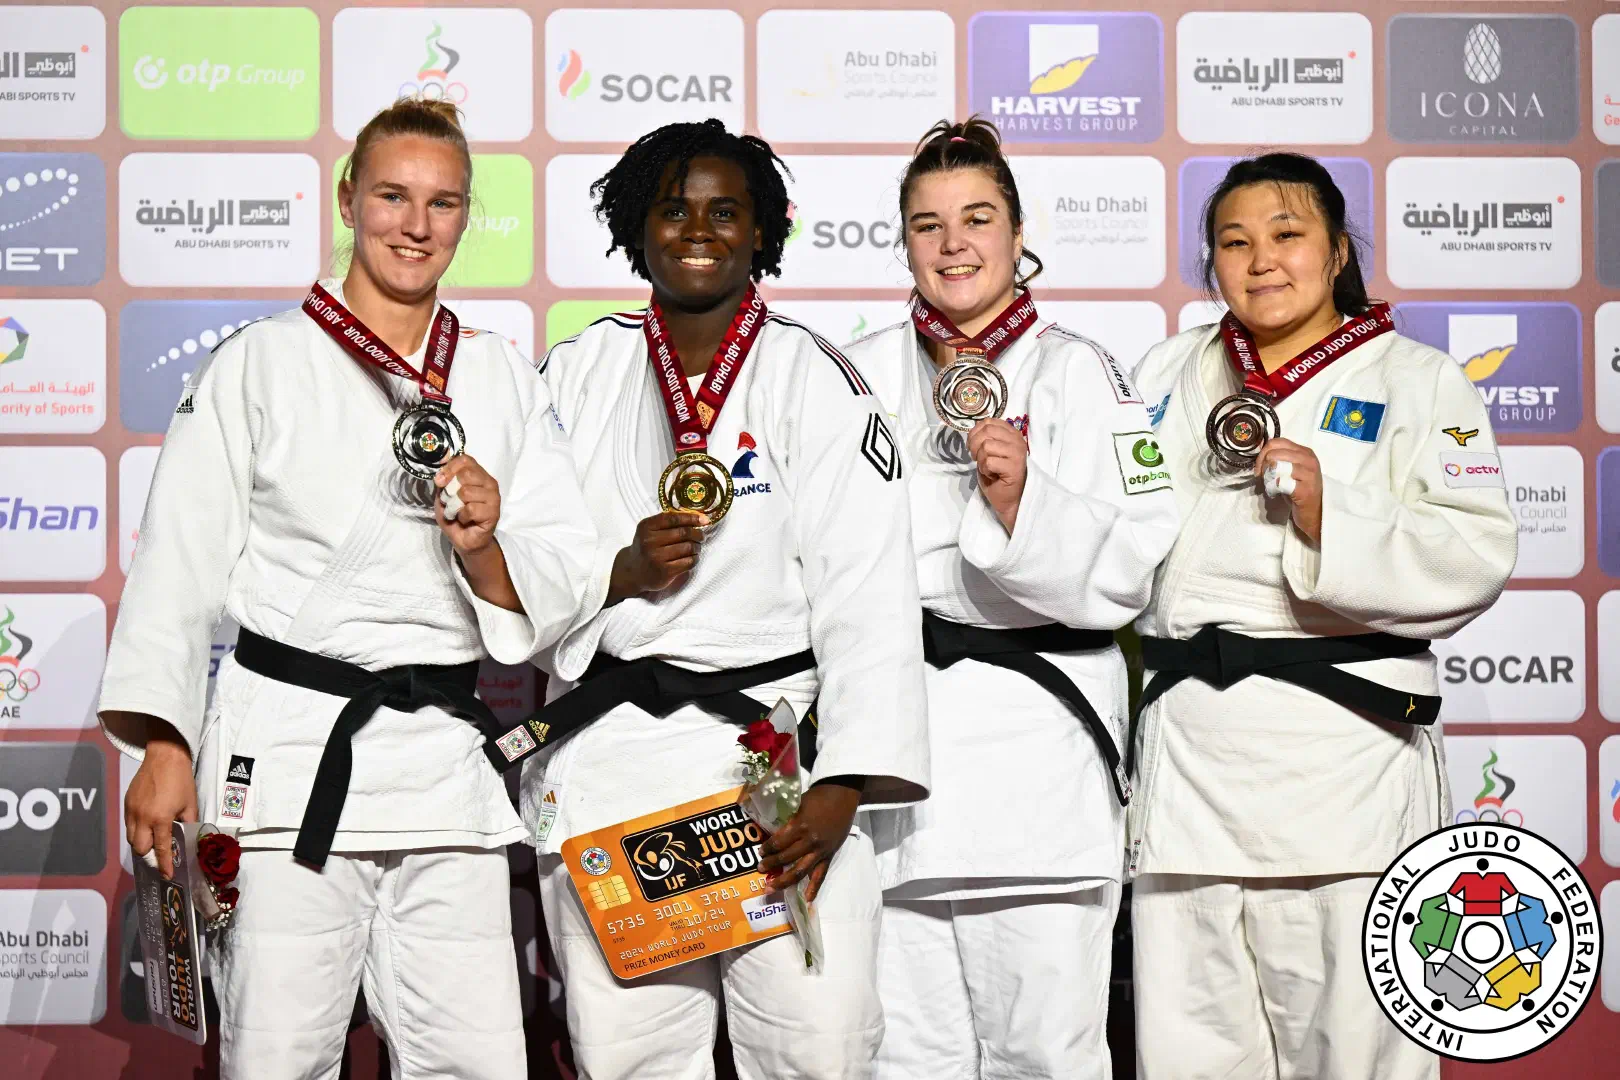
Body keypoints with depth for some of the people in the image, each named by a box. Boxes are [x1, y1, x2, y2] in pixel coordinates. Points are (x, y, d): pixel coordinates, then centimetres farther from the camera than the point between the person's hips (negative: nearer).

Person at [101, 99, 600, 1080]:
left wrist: (484, 548, -12)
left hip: (449, 763, 3)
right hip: (288, 751, -2)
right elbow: (181, 564, 1)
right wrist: (163, 745, -8)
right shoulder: (260, 364, 5)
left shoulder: (507, 382, 12)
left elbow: (558, 591, 10)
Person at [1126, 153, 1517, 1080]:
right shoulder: (1168, 376, 18)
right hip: (1189, 748, 4)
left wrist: (1331, 518, -18)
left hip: (1343, 745, -4)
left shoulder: (1419, 382, 4)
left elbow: (1474, 558, -7)